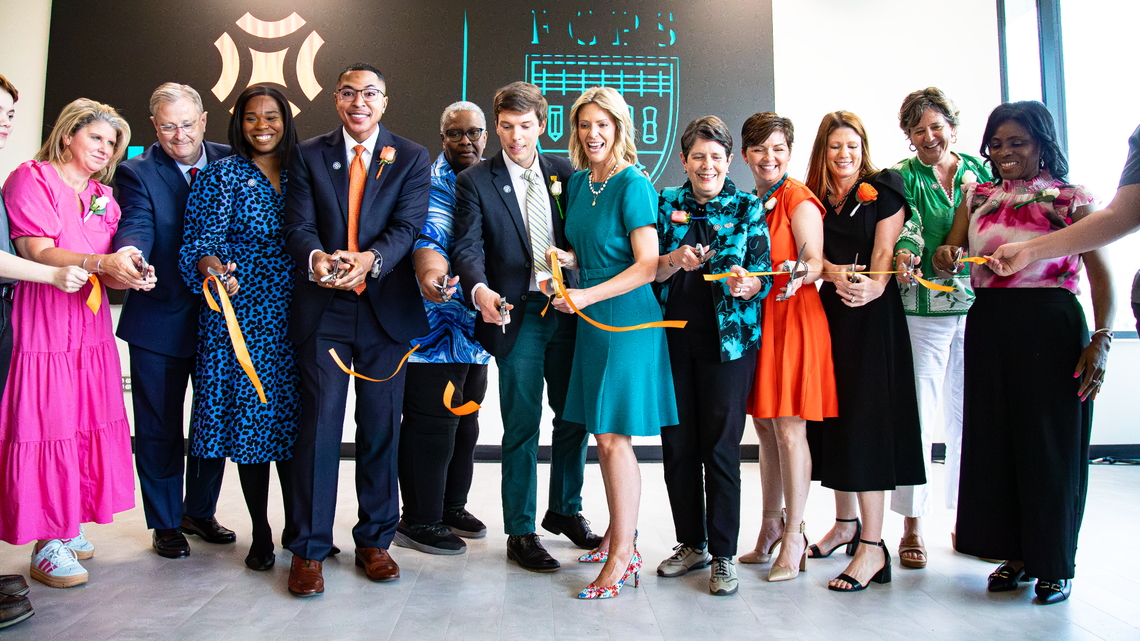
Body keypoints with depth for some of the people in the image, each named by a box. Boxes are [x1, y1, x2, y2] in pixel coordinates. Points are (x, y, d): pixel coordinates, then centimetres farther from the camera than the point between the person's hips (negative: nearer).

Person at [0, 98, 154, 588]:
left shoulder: (103, 196, 16)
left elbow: (109, 270, 11)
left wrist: (131, 274, -12)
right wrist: (102, 264, -30)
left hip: (91, 327, 7)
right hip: (41, 327, -6)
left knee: (88, 423, 9)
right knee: (47, 425, -3)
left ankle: (69, 527, 22)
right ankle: (47, 547, 7)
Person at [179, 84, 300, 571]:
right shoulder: (221, 175, 3)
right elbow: (203, 238, -6)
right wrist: (210, 264, -28)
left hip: (293, 313, 3)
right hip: (239, 308, -3)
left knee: (293, 414, 5)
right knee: (249, 415, -1)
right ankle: (260, 532, 12)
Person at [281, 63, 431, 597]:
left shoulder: (411, 158, 8)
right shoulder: (308, 155, 10)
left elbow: (408, 226, -5)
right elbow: (298, 225, -1)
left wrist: (371, 259, -25)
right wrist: (317, 258, -25)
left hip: (386, 309, 0)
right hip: (323, 309, 0)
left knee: (381, 428, 7)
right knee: (318, 425, -1)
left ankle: (374, 541, 21)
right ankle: (308, 548, 11)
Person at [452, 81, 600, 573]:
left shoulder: (564, 173, 9)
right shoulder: (475, 182, -1)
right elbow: (467, 248, -11)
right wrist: (480, 290, -31)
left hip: (567, 309, 4)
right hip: (517, 314, -4)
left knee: (575, 415, 12)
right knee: (522, 425, 1)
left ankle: (565, 510, 34)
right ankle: (520, 532, 17)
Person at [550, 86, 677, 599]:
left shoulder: (633, 184, -11)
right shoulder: (578, 181, 13)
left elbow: (648, 265, -15)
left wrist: (588, 295, -19)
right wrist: (571, 259, 3)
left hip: (627, 317, -7)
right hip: (590, 320, 7)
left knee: (613, 437, -5)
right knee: (603, 435, 13)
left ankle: (623, 556, 7)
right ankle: (619, 531, 29)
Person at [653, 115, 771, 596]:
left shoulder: (748, 208, 4)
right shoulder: (666, 204, 10)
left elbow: (763, 277, -1)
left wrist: (745, 284, -24)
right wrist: (675, 260, -16)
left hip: (728, 339, -2)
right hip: (674, 335, 3)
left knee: (720, 445, -1)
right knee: (676, 443, 6)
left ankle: (723, 555, 13)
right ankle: (691, 543, 24)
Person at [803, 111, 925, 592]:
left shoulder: (883, 191, 3)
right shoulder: (813, 198, 13)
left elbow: (884, 251, -8)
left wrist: (872, 286, -29)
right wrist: (834, 274, -21)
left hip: (872, 316, -4)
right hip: (829, 312, 5)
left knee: (864, 419, -11)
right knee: (832, 416, 8)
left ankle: (872, 545, -8)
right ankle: (845, 522, 24)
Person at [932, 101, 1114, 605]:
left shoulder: (1071, 199, 0)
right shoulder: (978, 198, 12)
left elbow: (1101, 272, -6)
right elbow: (949, 254, 8)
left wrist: (1100, 340, -15)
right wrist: (946, 258, -16)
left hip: (1051, 326, -4)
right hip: (988, 325, 4)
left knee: (1049, 441, 2)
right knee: (993, 439, 8)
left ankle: (1054, 564, 18)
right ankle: (1014, 554, 23)